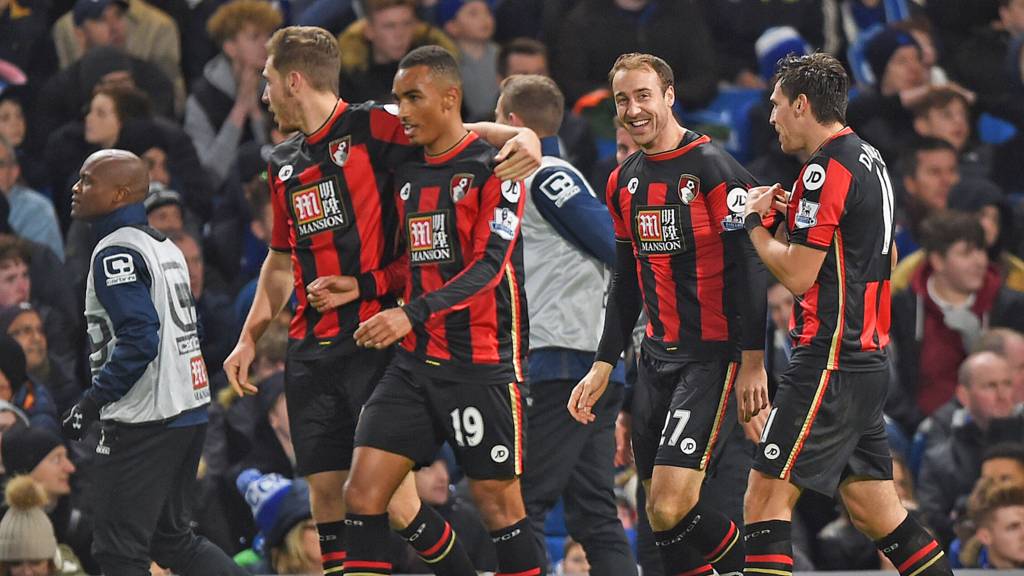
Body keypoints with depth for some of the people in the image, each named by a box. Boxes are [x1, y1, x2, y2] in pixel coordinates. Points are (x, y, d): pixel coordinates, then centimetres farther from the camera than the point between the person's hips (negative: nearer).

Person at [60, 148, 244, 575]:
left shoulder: (115, 252, -13)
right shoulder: (165, 247, 17)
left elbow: (139, 340, -23)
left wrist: (91, 403, -17)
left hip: (142, 423, -10)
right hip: (189, 411, 10)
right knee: (170, 538, 18)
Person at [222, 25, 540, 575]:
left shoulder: (369, 129, -5)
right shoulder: (283, 163, 18)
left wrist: (520, 135, -31)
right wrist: (249, 338, 28)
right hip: (310, 345, 7)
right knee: (324, 489, 4)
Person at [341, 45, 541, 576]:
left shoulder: (492, 169, -9)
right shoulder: (406, 174, 13)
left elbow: (489, 264, -18)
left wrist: (414, 314, -29)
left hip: (481, 363, -6)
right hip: (414, 361, 7)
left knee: (497, 501, -2)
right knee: (363, 492, -4)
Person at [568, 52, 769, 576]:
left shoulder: (713, 169, -12)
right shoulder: (624, 182, 11)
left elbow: (748, 267, -15)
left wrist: (752, 363, -20)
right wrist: (603, 365, 17)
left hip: (715, 355, -8)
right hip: (658, 356, 8)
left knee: (671, 507, -17)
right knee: (659, 511, 5)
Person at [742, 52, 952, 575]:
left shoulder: (826, 169, -14)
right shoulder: (869, 160, 15)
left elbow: (797, 274, -16)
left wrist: (756, 223, 0)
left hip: (829, 363, -10)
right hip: (868, 359, 10)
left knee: (766, 501, -10)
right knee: (875, 512, 12)